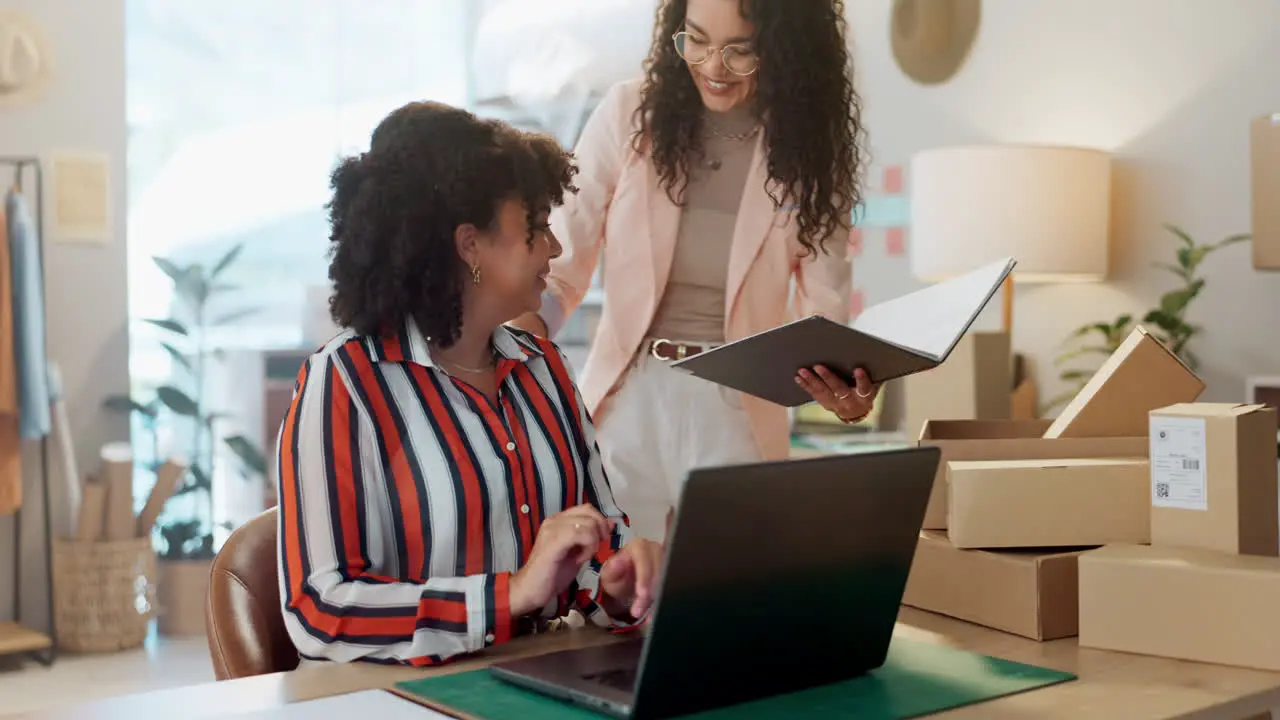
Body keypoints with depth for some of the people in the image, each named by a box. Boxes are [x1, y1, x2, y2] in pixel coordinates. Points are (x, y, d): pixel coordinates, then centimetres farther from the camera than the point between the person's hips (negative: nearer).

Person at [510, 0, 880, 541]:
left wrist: (844, 386, -22)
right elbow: (561, 258, -4)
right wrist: (522, 326, -24)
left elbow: (824, 310, -1)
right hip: (627, 399, 0)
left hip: (738, 412, 0)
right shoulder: (629, 114, -5)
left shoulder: (809, 152, -2)